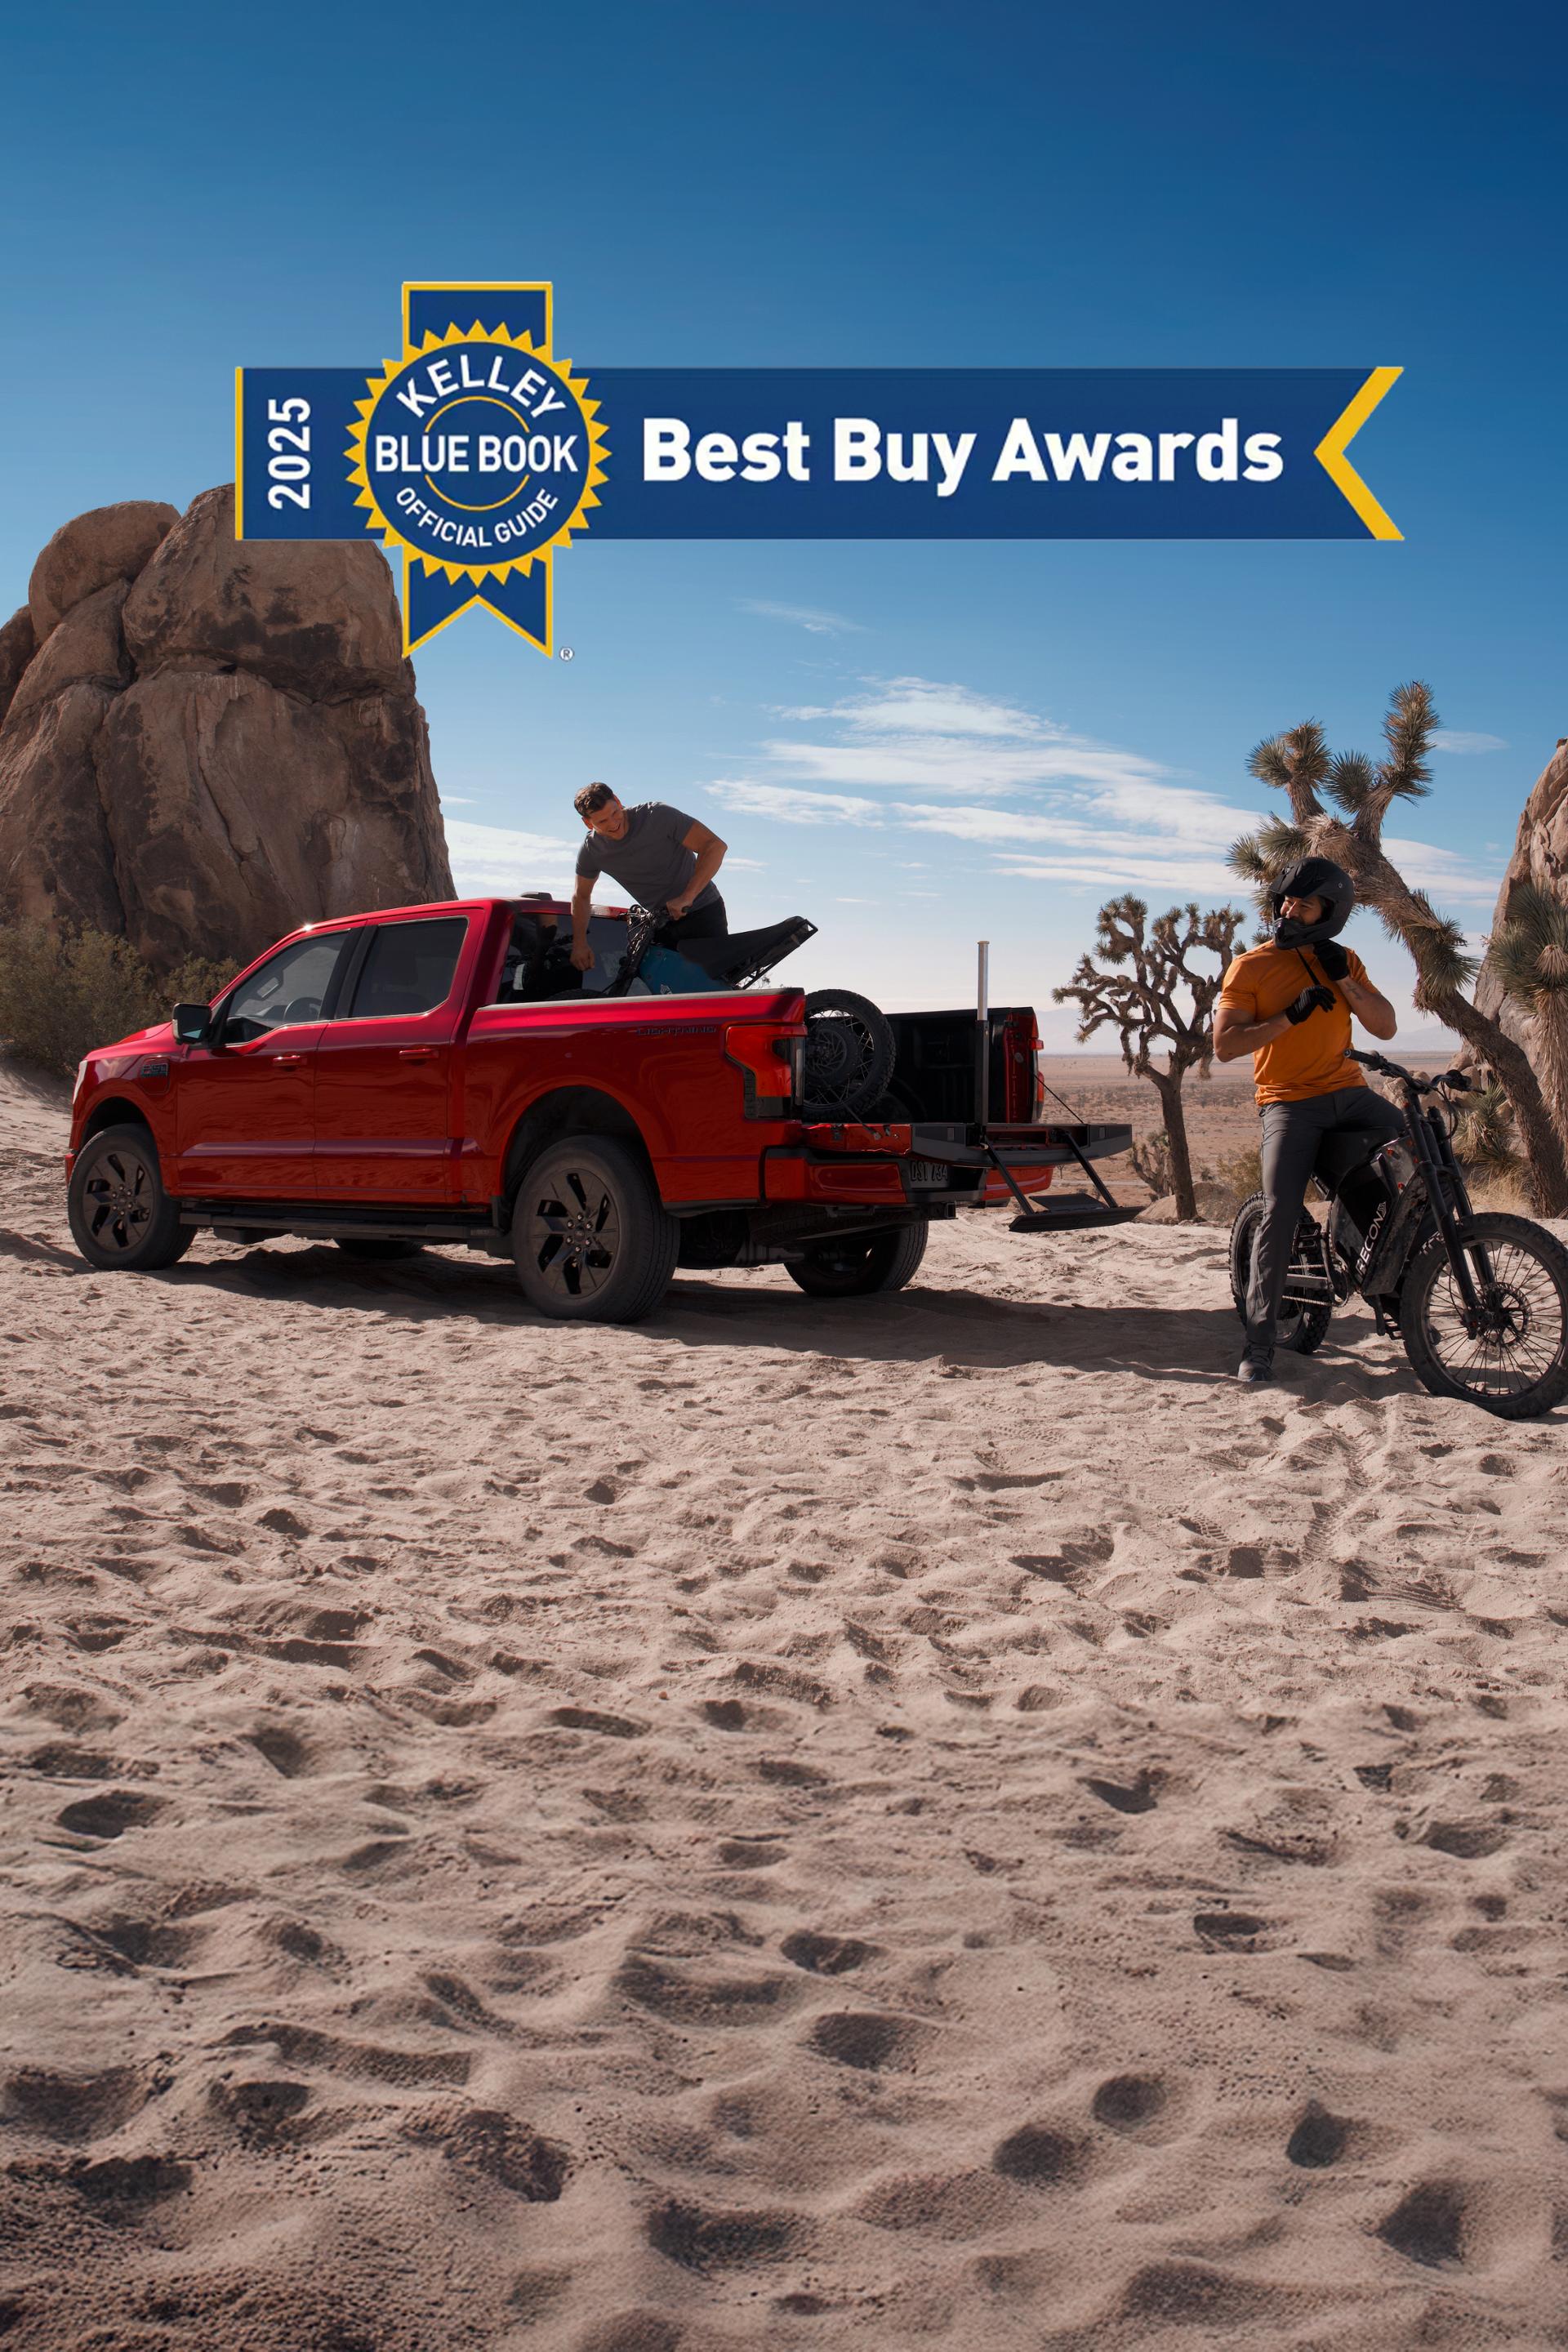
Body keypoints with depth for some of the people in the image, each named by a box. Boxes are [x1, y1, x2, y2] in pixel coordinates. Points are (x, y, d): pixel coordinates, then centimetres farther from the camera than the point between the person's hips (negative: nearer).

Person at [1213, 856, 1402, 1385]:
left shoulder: (1344, 962, 13)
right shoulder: (1250, 967, 0)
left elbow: (1386, 1027, 7)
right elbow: (1225, 1045, -9)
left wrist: (1344, 980, -6)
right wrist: (1292, 1014, -17)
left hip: (1350, 1094, 4)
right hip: (1290, 1102, -4)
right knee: (1279, 1214, -16)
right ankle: (1259, 1343, -11)